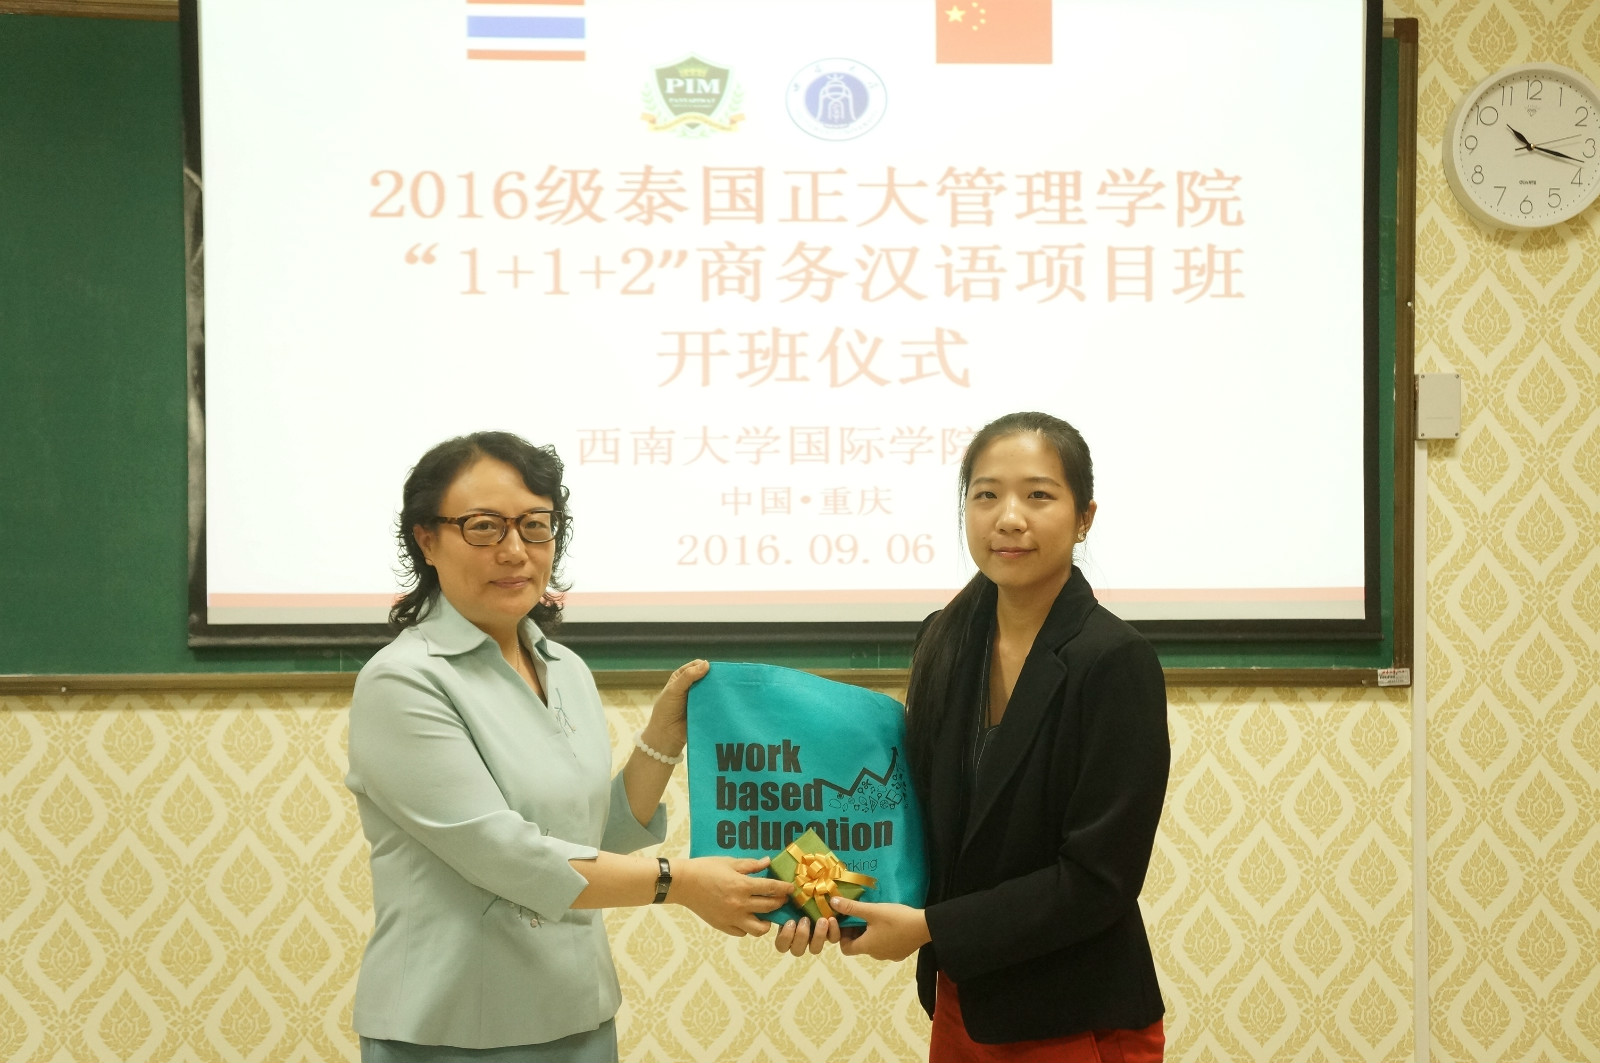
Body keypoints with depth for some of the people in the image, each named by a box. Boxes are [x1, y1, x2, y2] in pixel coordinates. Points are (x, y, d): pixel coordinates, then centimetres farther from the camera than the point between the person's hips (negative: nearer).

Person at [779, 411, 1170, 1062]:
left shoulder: (1115, 662, -17)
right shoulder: (946, 641, 0)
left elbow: (1099, 877, -19)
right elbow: (924, 807, 8)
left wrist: (929, 928, -17)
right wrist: (842, 900, -9)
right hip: (960, 1005, 5)